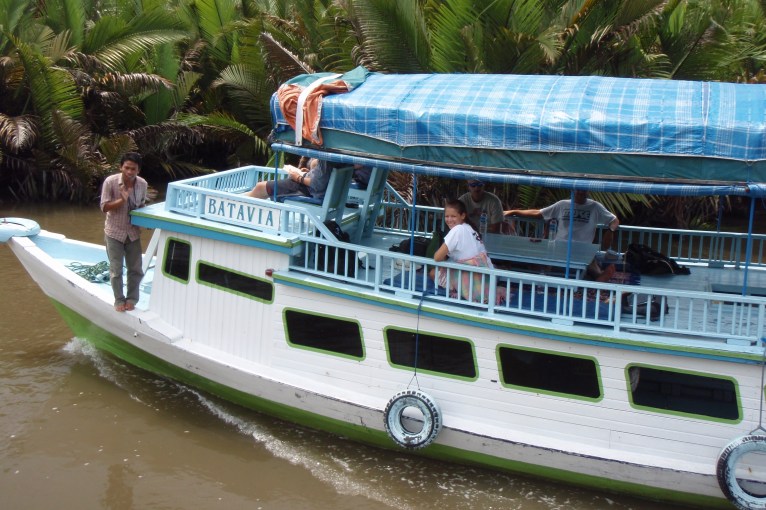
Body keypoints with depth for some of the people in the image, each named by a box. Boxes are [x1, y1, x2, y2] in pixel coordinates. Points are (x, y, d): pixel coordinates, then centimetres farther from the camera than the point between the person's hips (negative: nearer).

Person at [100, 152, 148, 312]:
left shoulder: (142, 184, -8)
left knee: (136, 269, 10)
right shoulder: (110, 182, -18)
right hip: (114, 232, -3)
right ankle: (119, 300, 22)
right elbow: (104, 207, -15)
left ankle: (132, 299, 27)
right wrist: (122, 200, -30)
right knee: (116, 270, 6)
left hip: (133, 232, 3)